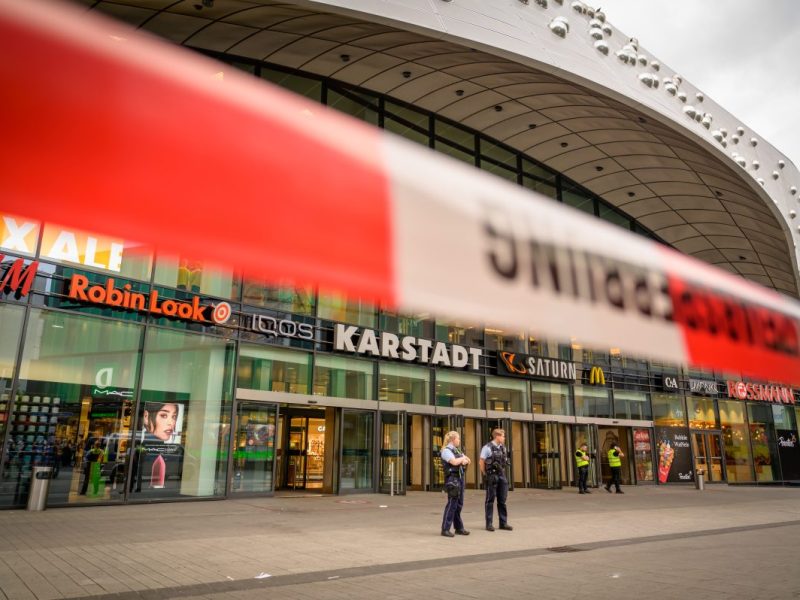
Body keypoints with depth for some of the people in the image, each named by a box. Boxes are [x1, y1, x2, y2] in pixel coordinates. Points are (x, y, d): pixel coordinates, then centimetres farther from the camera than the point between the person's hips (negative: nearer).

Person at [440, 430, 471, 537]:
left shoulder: (456, 450, 17)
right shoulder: (446, 450, -9)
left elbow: (467, 460, 14)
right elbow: (454, 462, -23)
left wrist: (464, 460, -9)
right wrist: (463, 458, -5)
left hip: (460, 478, 9)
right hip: (452, 479, -9)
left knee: (459, 504, 12)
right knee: (452, 504, -9)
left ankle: (459, 528, 19)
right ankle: (445, 529, -4)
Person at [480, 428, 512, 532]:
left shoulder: (503, 448, 9)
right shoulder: (487, 448, -11)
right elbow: (482, 462, -7)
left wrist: (502, 473, 11)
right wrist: (486, 475, -2)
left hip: (501, 476, 6)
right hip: (492, 477, -6)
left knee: (502, 500, 9)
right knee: (490, 500, 1)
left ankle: (503, 523, 16)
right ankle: (489, 524, 8)